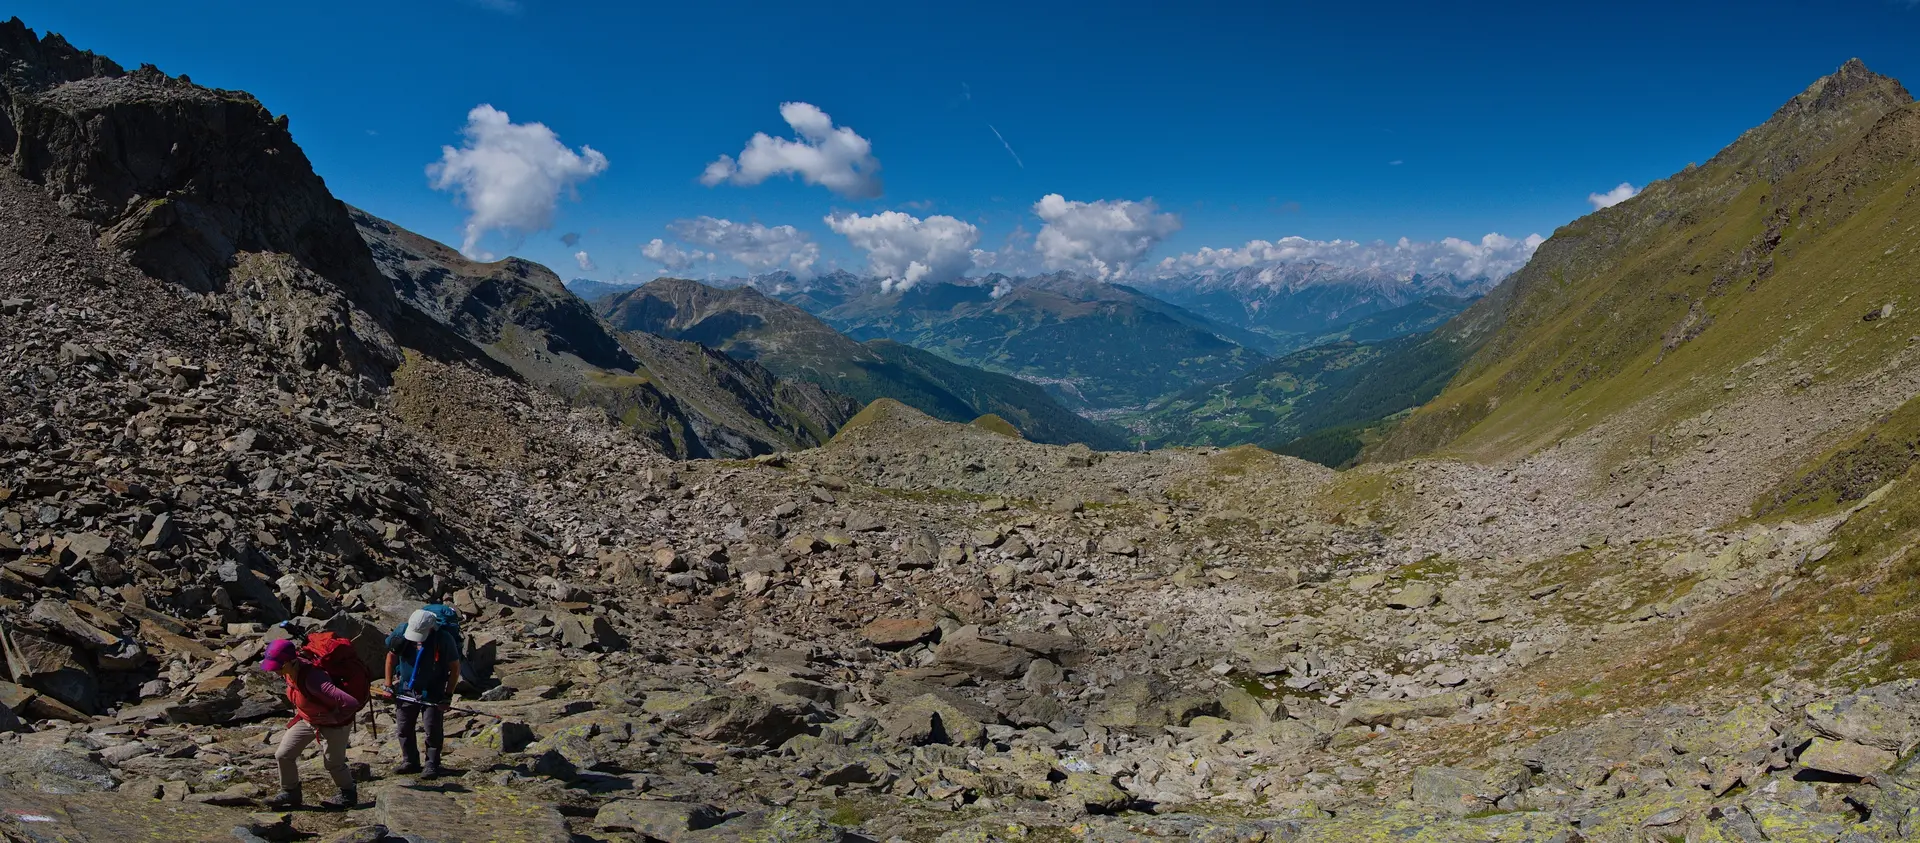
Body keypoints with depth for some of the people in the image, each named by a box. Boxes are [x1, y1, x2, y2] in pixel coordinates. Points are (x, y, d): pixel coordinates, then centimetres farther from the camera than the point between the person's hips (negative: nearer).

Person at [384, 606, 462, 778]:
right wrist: (389, 685, 3)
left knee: (433, 730, -2)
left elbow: (455, 667, -12)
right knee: (403, 728, 10)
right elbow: (391, 656, 3)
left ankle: (432, 765, 12)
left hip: (433, 693, -4)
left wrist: (448, 696, -13)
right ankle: (410, 762, 25)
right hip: (406, 691, 4)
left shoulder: (444, 638, -25)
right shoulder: (402, 631, -16)